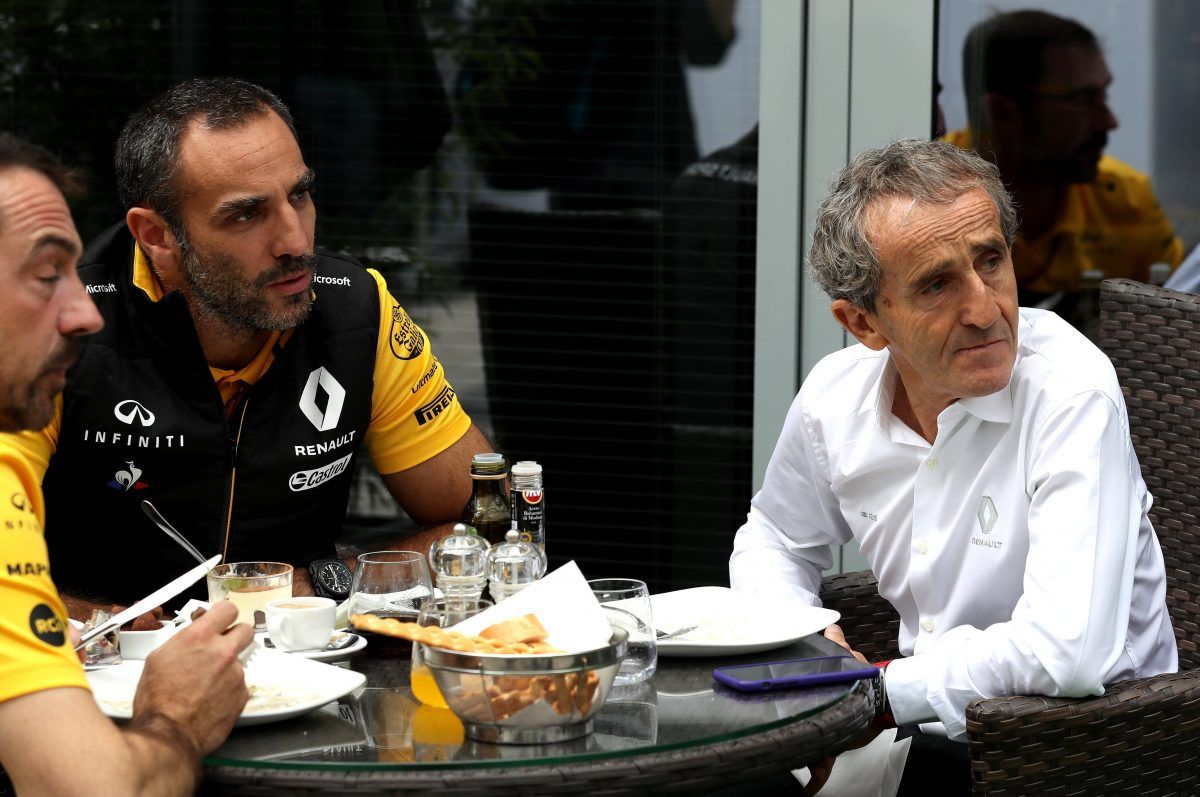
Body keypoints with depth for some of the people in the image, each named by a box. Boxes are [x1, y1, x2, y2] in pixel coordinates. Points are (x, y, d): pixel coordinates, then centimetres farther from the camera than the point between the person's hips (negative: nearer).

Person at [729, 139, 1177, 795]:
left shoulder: (1073, 393, -22)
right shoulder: (834, 397, -2)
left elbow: (1067, 655, -33)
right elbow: (772, 540, 21)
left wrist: (880, 690, -19)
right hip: (923, 729, 6)